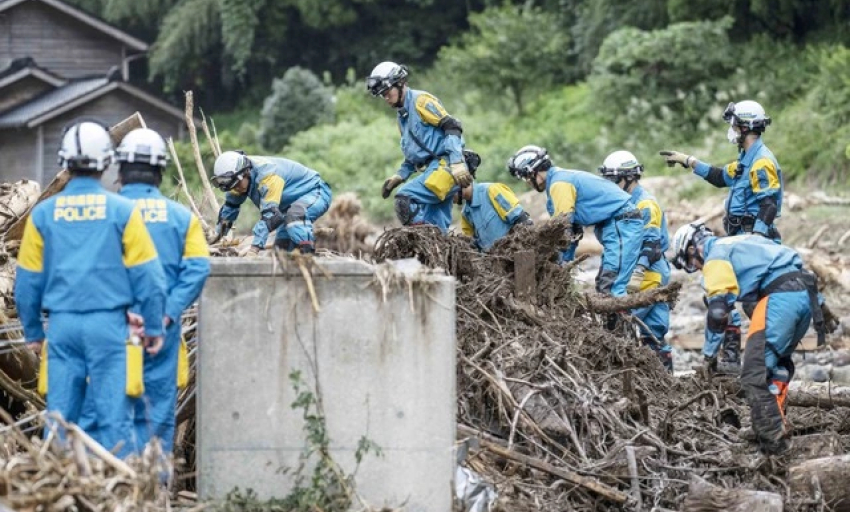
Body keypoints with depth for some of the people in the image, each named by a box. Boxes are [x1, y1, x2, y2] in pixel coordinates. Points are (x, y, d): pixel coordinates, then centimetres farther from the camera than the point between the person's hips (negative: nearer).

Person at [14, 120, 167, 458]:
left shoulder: (43, 214, 5)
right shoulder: (122, 211, -2)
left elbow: (27, 281, 9)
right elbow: (146, 275, -1)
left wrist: (33, 332, 19)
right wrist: (154, 326, 7)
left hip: (62, 325, 2)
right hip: (109, 323, -2)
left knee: (60, 415, 6)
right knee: (114, 415, -2)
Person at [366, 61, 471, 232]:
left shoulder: (421, 100, -6)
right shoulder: (403, 116, 24)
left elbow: (453, 127, -15)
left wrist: (457, 163, -25)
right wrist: (399, 176, 14)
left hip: (445, 166, -10)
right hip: (432, 168, 10)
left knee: (405, 199, -25)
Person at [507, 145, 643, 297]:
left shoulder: (559, 183, -13)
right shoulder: (563, 178, 19)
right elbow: (573, 230, 20)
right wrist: (565, 262, 17)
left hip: (622, 223, -11)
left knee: (611, 288, -19)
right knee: (604, 286, 10)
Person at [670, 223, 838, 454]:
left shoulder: (716, 257, 5)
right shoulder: (744, 242, 31)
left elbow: (717, 310, -4)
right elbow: (793, 268, 29)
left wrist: (709, 353, 5)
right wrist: (821, 306, 29)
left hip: (779, 298, -9)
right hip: (806, 293, 9)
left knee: (755, 373, -9)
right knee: (777, 364, 23)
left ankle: (772, 441, -14)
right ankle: (776, 426, 22)